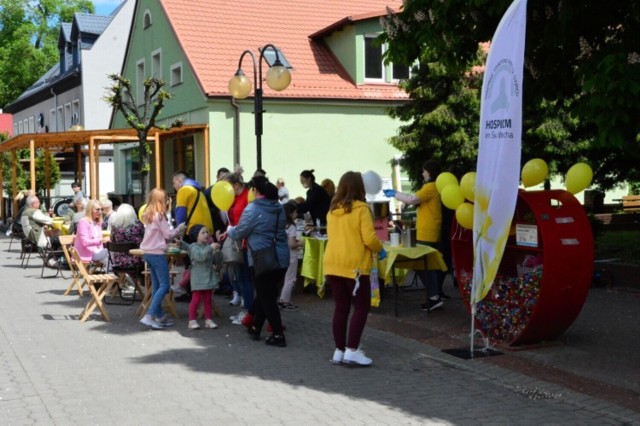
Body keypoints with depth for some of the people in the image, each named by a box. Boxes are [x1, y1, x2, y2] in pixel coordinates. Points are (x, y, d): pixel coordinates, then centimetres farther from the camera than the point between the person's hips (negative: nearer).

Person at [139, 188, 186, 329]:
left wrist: (176, 233, 14)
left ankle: (160, 316, 14)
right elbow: (168, 234, -7)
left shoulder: (147, 215, 13)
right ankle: (149, 316, -15)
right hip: (157, 254, -9)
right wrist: (180, 228, 8)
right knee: (164, 286, -7)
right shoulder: (159, 215, -12)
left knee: (156, 285, 11)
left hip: (148, 253, 9)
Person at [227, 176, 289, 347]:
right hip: (281, 259, 7)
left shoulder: (253, 209, -13)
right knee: (265, 295, 18)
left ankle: (278, 335, 1)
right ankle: (255, 328, 28)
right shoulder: (279, 208, 8)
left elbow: (239, 233, -5)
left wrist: (229, 230, 19)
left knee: (266, 298, 1)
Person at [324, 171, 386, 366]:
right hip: (354, 265, -6)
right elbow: (369, 238, -15)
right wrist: (380, 250, 2)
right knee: (361, 307, 4)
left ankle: (339, 350, 13)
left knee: (340, 307, 11)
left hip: (333, 264, 6)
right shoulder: (361, 209, -11)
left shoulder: (332, 210, 8)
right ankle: (352, 350, -3)